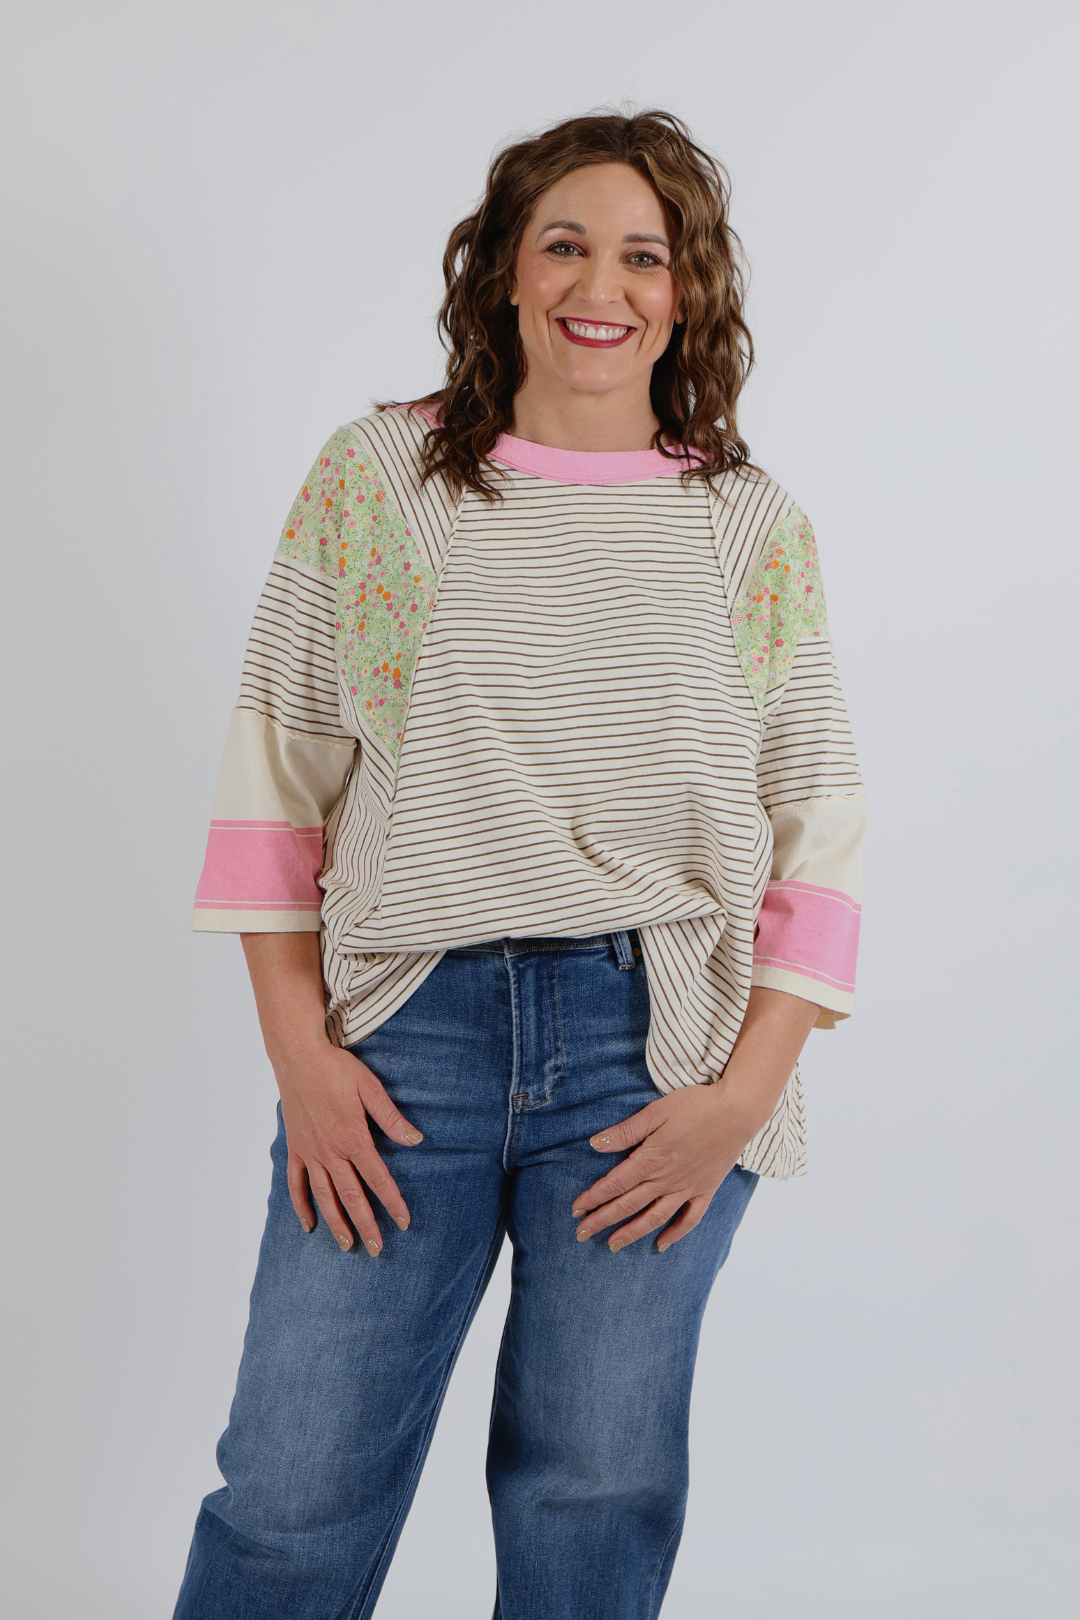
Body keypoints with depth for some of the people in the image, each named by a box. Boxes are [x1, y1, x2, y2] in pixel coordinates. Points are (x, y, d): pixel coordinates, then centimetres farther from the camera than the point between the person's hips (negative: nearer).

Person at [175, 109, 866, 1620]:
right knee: (291, 1496, 4)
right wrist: (299, 1052, -3)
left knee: (597, 1494, 12)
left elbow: (820, 832, 5)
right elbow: (276, 771, 4)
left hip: (653, 1037, 1)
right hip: (406, 1024, 0)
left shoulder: (756, 528, 6)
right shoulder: (373, 476, 4)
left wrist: (747, 1094, -4)